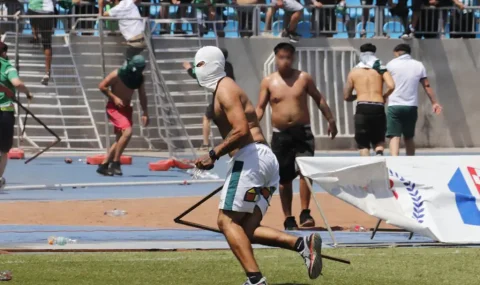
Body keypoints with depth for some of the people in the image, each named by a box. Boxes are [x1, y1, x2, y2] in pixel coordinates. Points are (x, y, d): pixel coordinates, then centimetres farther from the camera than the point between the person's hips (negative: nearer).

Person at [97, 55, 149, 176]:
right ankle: (115, 163, -15)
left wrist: (145, 113, 2)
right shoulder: (118, 74, -18)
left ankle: (104, 165, 16)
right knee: (127, 131, -23)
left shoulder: (140, 78, -1)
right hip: (114, 107, -7)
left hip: (126, 107, 7)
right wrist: (114, 98, -20)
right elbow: (102, 86, -12)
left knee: (121, 138, 6)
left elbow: (142, 95, 9)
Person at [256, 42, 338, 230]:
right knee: (284, 178, 4)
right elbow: (260, 107, 3)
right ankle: (288, 218, 12)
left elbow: (319, 99, 12)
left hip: (302, 132, -1)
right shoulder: (268, 82, 3)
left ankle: (305, 213, -16)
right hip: (280, 135, 1)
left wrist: (330, 120, 8)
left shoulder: (303, 78, 3)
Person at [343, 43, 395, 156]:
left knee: (363, 144, 6)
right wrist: (384, 96, 12)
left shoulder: (354, 72, 12)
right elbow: (391, 86, -7)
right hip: (378, 108, 1)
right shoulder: (380, 69, 10)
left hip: (362, 108, -1)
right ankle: (379, 153, -16)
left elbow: (346, 96, 15)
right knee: (379, 141, 16)